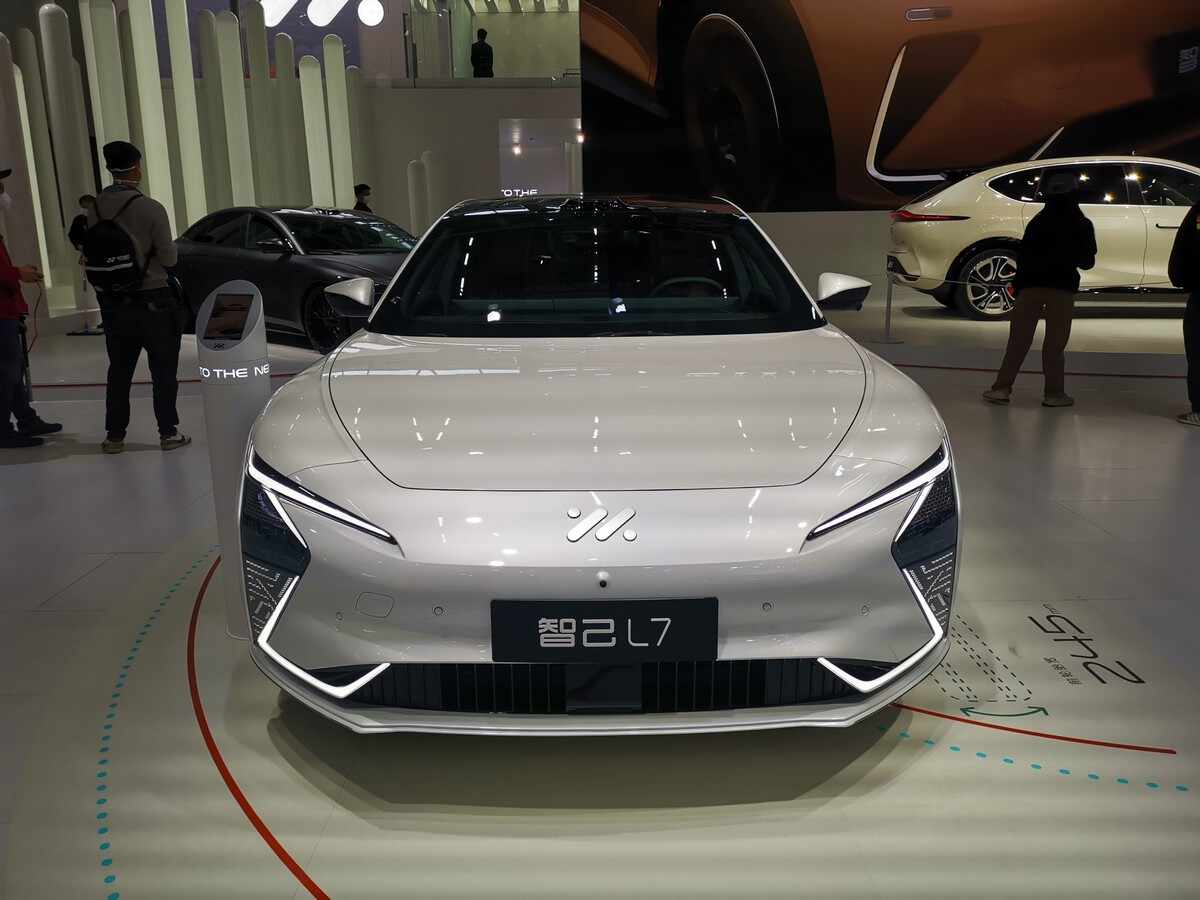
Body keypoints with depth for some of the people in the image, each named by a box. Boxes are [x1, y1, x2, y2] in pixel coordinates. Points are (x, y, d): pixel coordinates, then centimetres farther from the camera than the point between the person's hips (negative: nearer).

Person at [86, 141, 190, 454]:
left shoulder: (95, 209, -1)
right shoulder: (150, 209, -15)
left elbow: (90, 256, 2)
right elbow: (169, 258, -12)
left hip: (112, 302, 5)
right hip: (152, 300, -4)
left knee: (119, 369, 14)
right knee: (163, 369, 7)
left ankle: (114, 434, 18)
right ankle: (168, 433, 11)